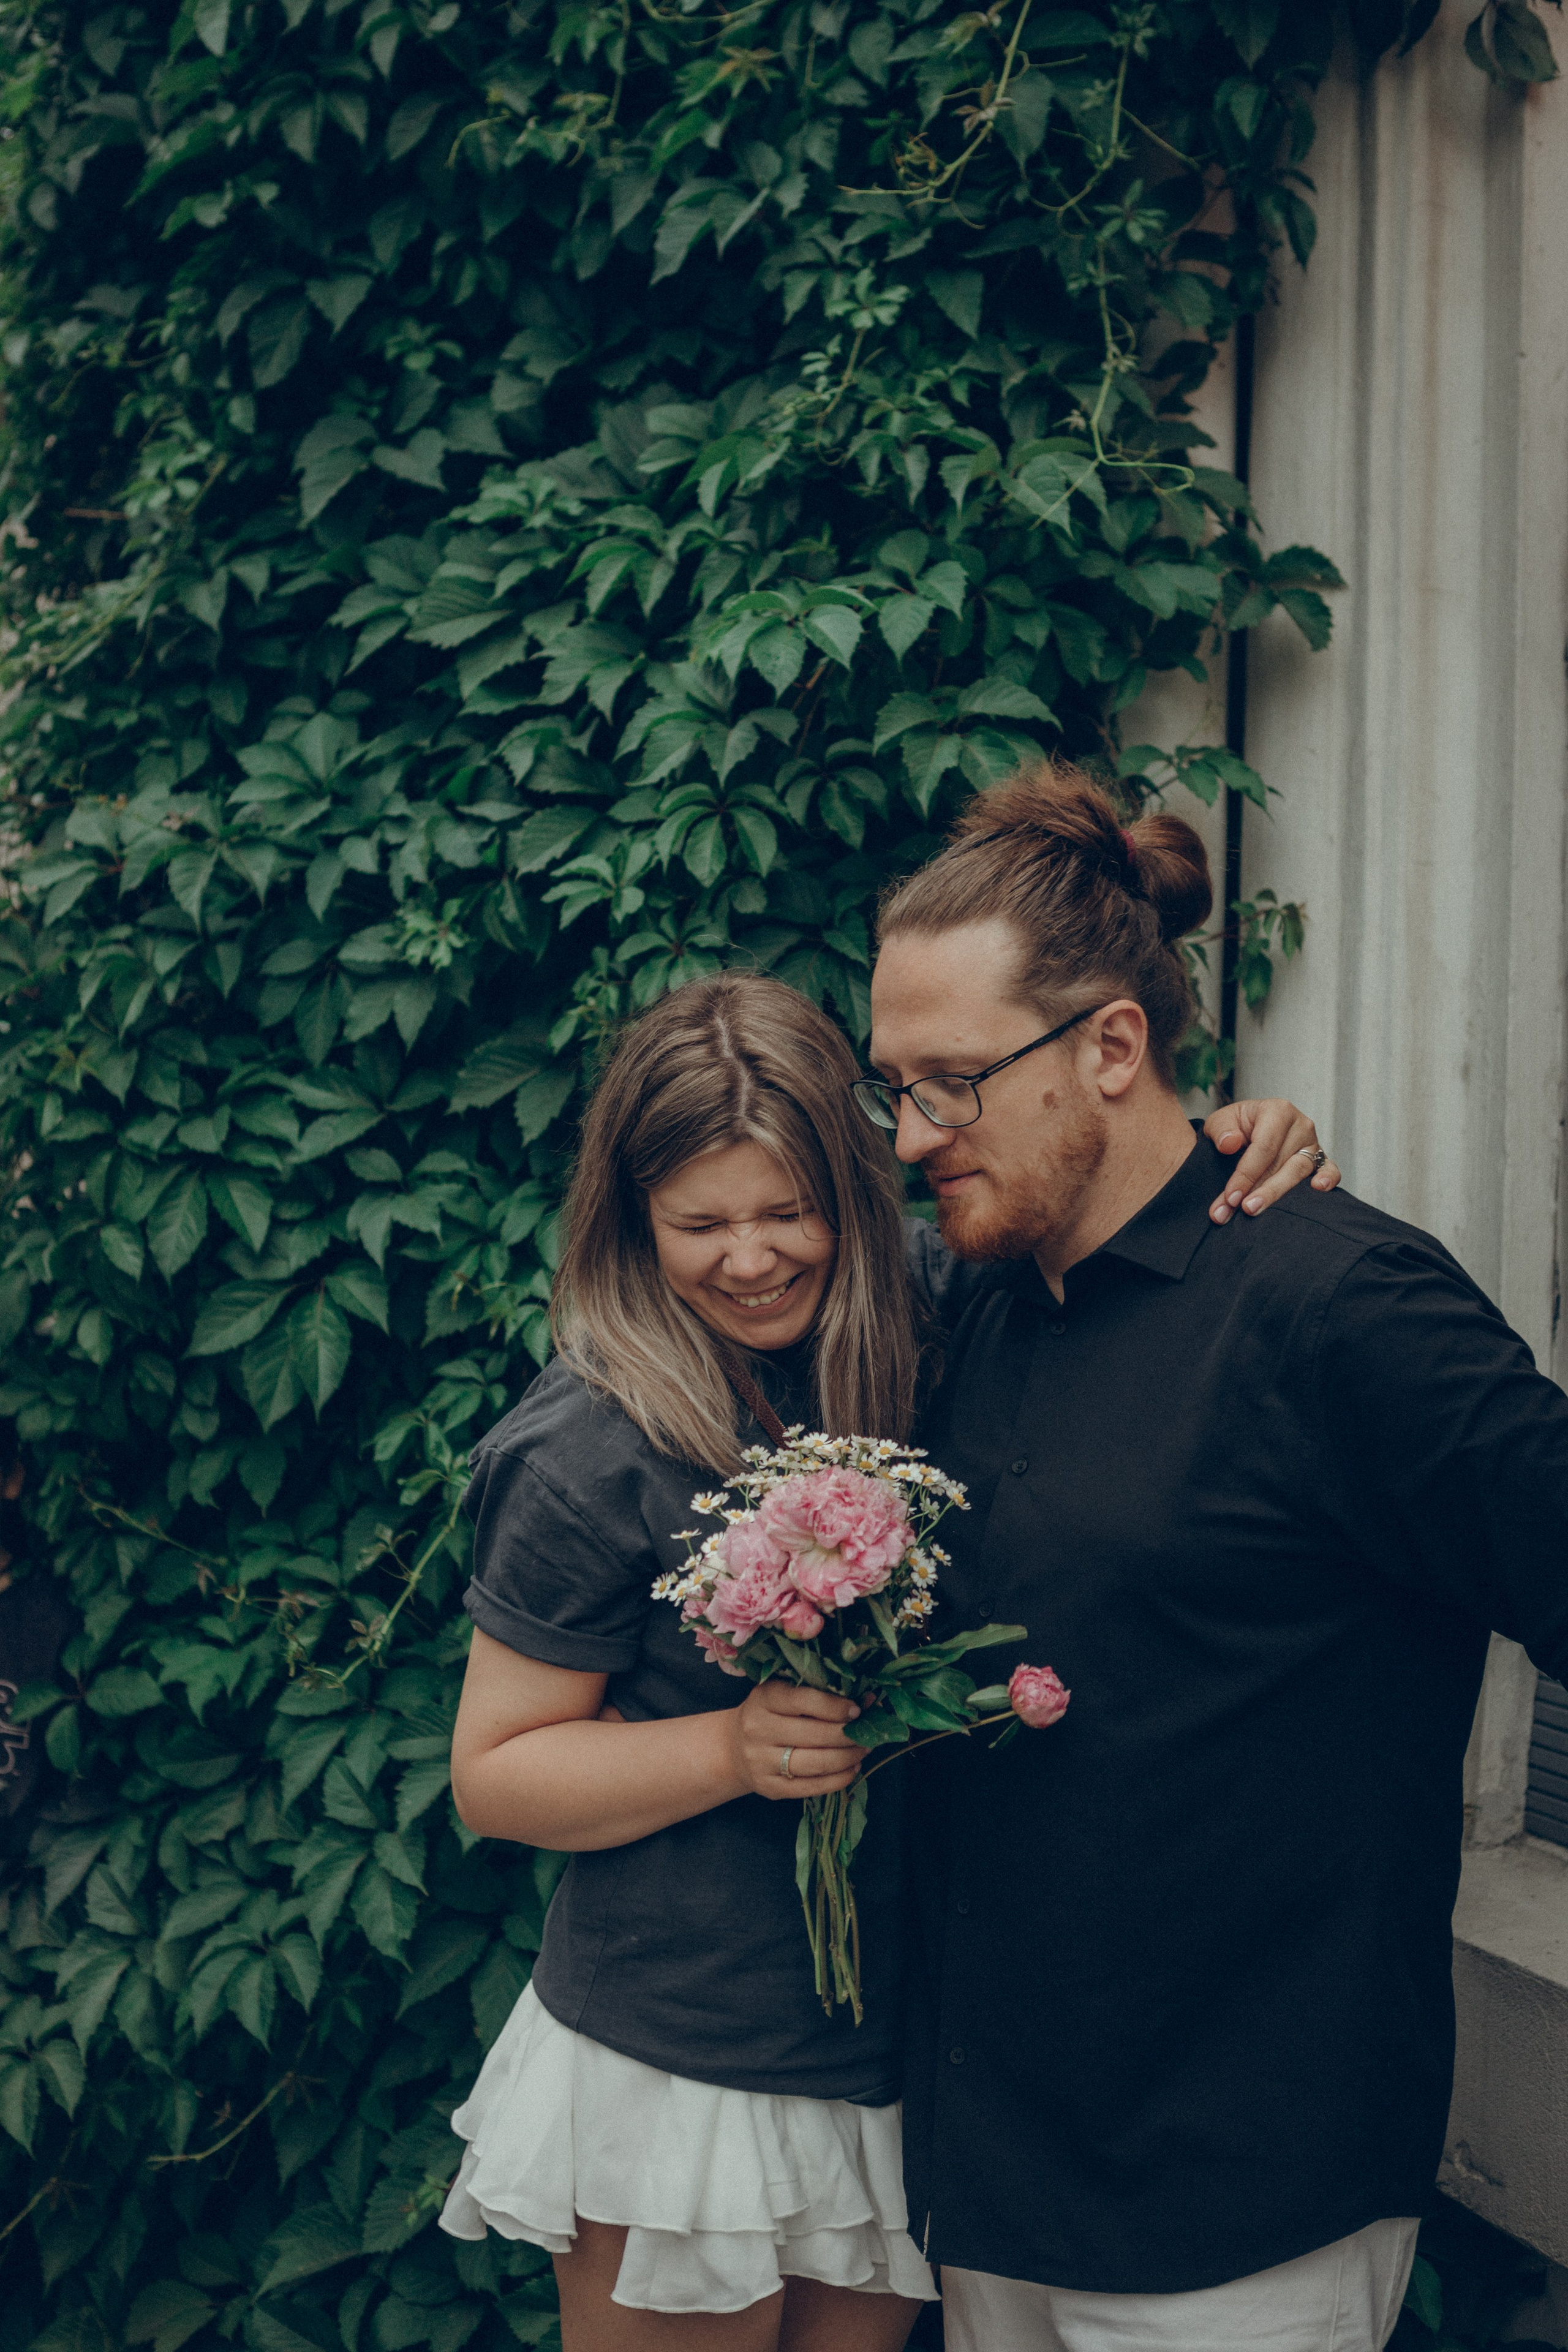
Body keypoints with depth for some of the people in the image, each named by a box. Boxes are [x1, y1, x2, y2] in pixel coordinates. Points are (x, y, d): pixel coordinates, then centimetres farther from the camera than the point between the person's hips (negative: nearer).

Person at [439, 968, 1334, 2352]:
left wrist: (1235, 1164, -10)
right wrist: (737, 1749, -22)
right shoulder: (593, 1458, -15)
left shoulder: (923, 1352, -1)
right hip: (678, 2075, -5)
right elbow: (493, 1774, -8)